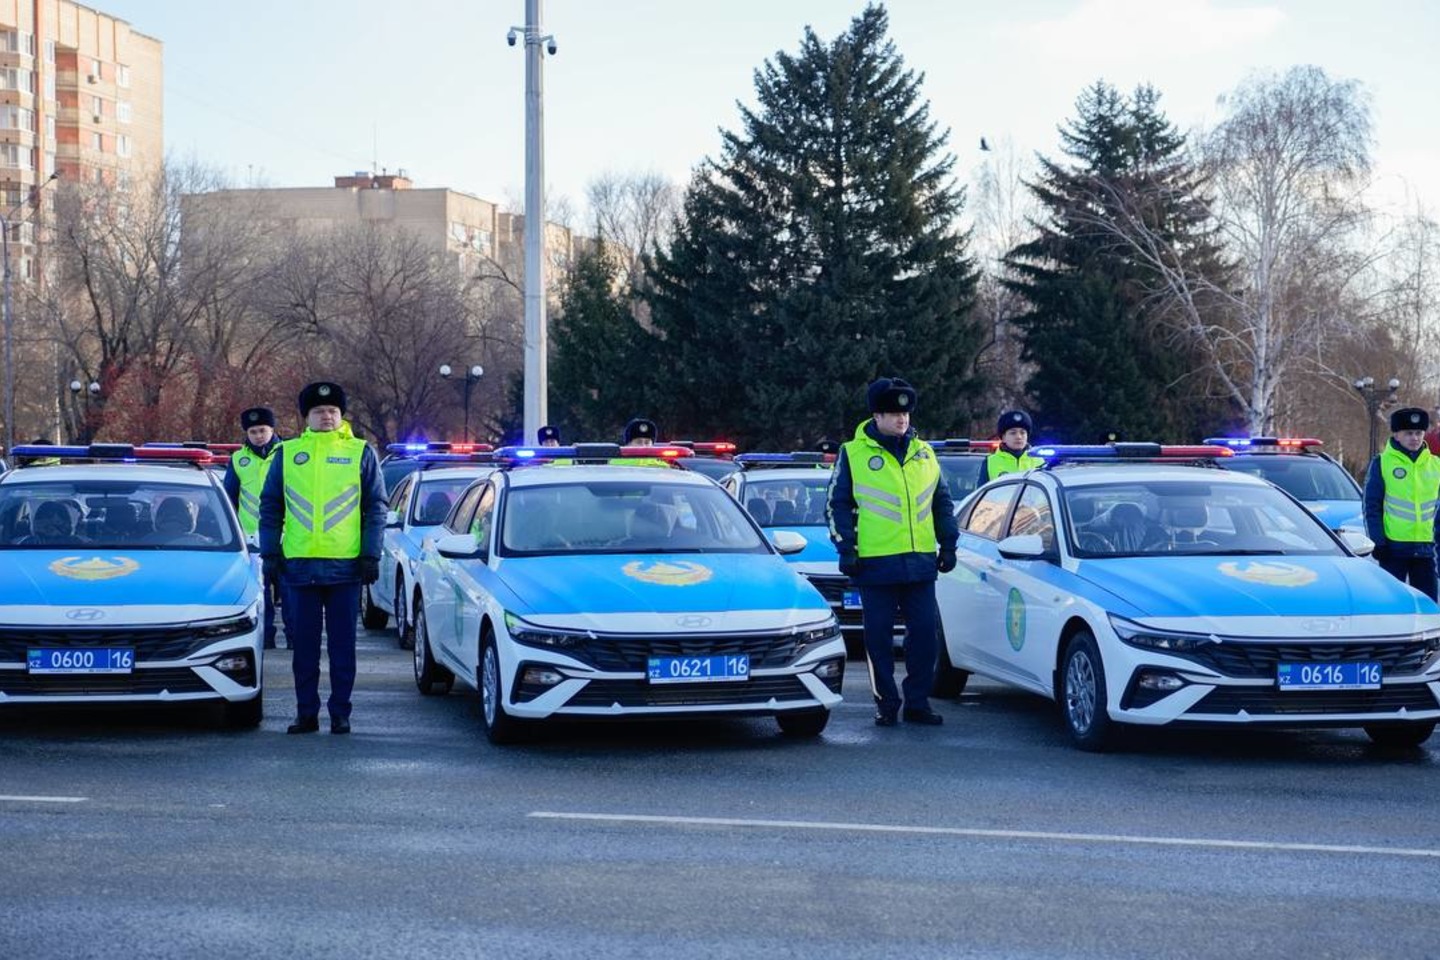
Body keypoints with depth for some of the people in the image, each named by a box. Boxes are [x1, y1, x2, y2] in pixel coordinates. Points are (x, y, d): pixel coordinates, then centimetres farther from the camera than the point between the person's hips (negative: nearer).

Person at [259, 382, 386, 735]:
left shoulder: (361, 453, 4)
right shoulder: (287, 453, 8)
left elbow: (376, 507, 5)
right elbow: (270, 506, 11)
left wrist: (371, 555, -2)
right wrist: (270, 553, 3)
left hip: (345, 566, -1)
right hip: (299, 565, 1)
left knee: (342, 643, 3)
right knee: (304, 644, 6)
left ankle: (340, 712, 9)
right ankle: (306, 713, 12)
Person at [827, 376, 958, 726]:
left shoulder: (924, 452, 13)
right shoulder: (853, 454, 1)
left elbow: (941, 501, 21)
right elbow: (838, 505, 2)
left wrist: (948, 543, 15)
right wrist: (846, 549, -4)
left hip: (921, 562, 4)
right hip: (876, 563, -3)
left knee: (924, 633, 3)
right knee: (879, 636, 1)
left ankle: (917, 702, 12)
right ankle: (886, 704, 10)